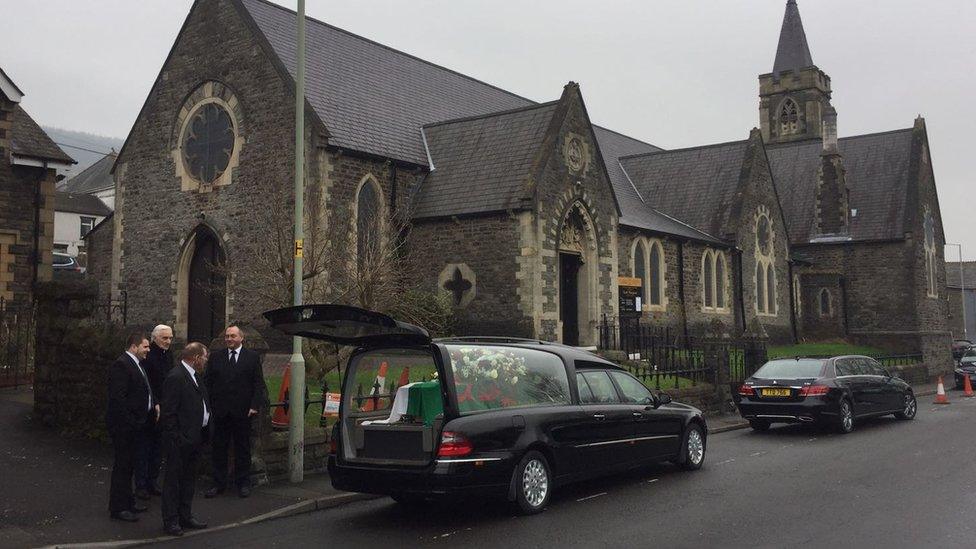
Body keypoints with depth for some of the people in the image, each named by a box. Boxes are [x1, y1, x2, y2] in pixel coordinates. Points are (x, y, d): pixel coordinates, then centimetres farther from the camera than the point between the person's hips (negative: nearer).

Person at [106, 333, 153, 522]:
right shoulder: (121, 365, -17)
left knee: (128, 464, 18)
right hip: (123, 425, -10)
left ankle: (127, 501, 28)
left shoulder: (135, 365, 15)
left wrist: (153, 406, 7)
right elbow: (117, 397, -23)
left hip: (133, 424, 10)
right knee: (122, 465, -3)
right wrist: (130, 421, -22)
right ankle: (117, 508, 5)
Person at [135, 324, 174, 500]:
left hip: (163, 408, 7)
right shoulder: (147, 355, -14)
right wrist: (155, 405, -19)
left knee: (157, 448, 12)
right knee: (143, 447, 1)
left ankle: (153, 483, 20)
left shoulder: (168, 354, 10)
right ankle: (141, 485, 9)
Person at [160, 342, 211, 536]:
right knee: (173, 480, 3)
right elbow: (169, 412, -19)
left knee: (189, 479, 17)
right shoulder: (175, 378, -18)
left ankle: (185, 516, 28)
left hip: (194, 438, 9)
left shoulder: (196, 376, 12)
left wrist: (204, 433, 11)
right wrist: (176, 438, -20)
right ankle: (171, 520, 11)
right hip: (180, 440, -9)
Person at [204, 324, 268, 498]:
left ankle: (243, 484, 16)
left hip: (242, 412, -2)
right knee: (219, 448, 7)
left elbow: (259, 384, -1)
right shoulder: (216, 357, 8)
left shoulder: (253, 357, 2)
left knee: (242, 449, 6)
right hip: (220, 411, 2)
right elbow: (209, 383, 8)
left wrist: (255, 405, -9)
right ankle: (219, 484, 16)